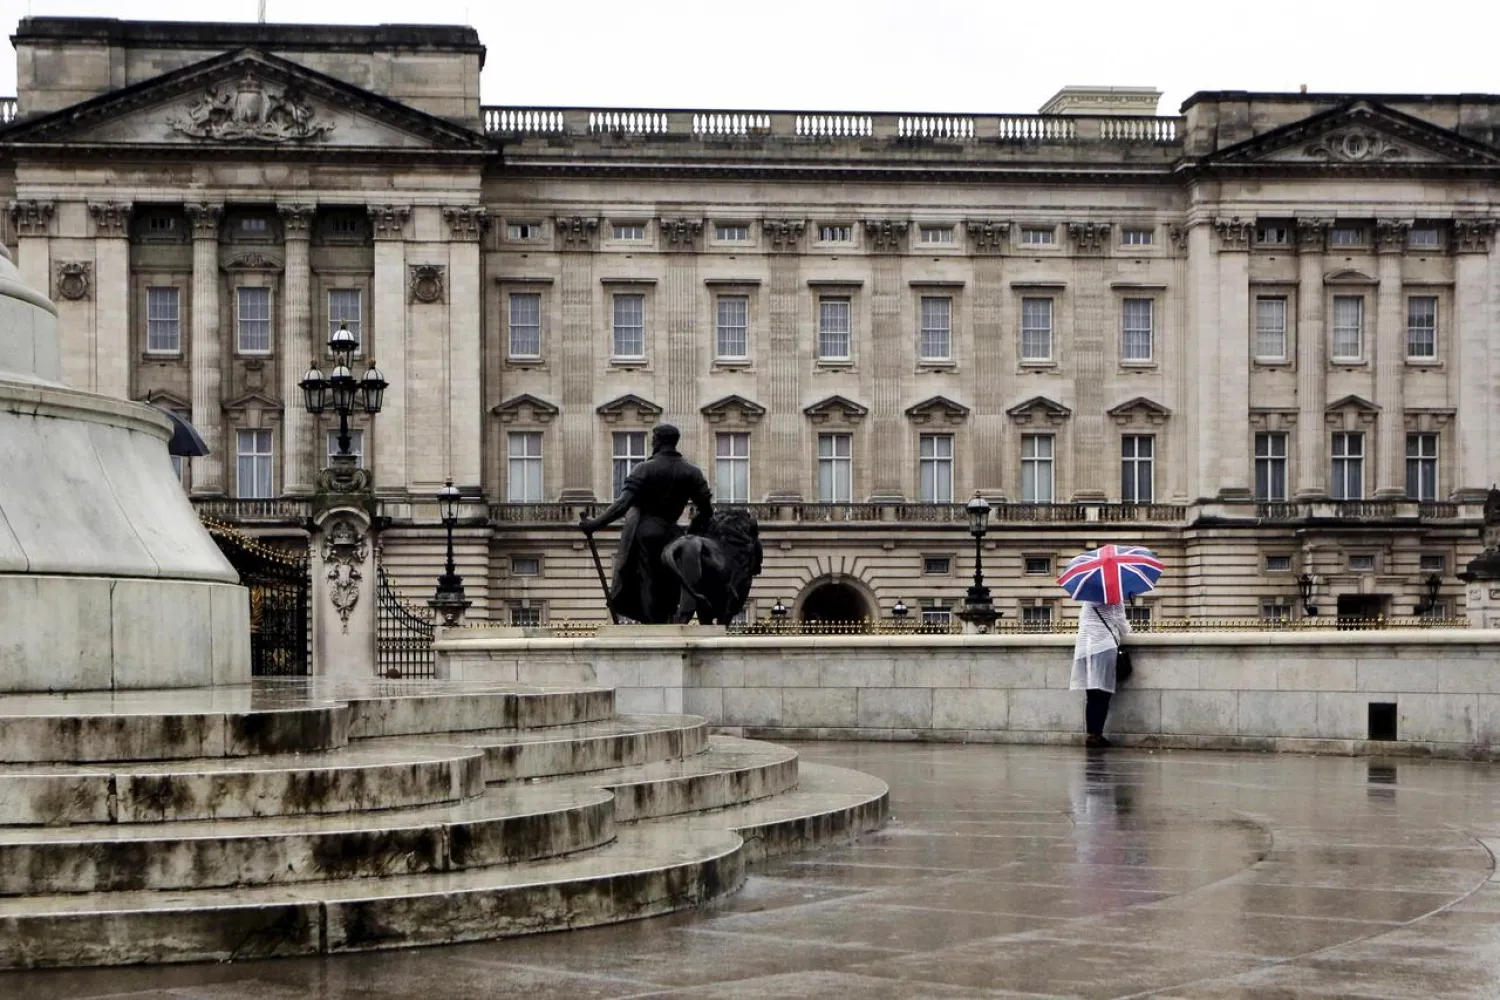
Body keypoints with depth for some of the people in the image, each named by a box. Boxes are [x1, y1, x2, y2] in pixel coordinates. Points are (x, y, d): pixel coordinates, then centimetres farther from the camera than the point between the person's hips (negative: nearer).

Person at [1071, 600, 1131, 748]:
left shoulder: (1087, 601, 16)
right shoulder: (1115, 601, -2)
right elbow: (1121, 623, -2)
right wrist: (1125, 631, 19)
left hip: (1084, 646, 6)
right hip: (1105, 646, -6)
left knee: (1091, 696, 8)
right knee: (1102, 696, -5)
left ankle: (1090, 733, 6)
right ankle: (1096, 734, -11)